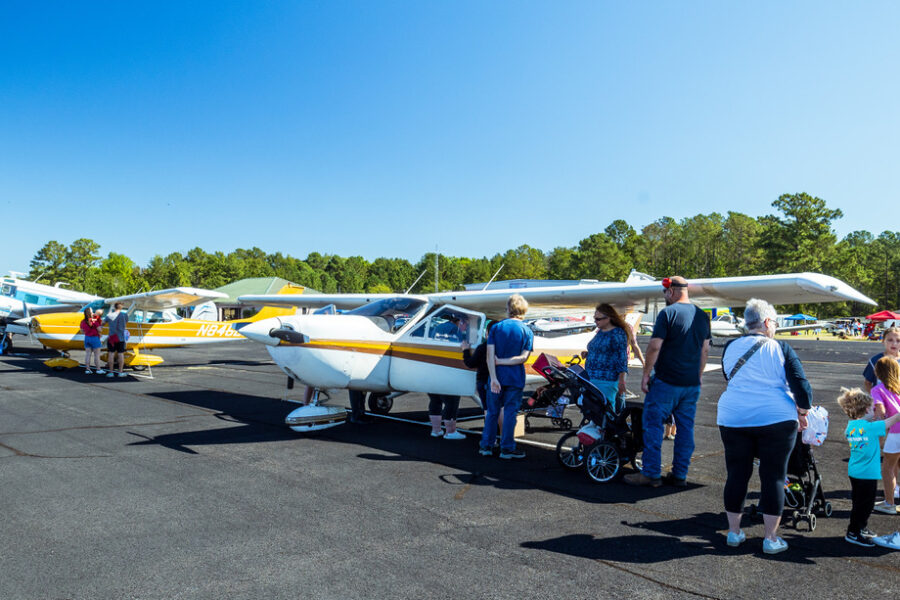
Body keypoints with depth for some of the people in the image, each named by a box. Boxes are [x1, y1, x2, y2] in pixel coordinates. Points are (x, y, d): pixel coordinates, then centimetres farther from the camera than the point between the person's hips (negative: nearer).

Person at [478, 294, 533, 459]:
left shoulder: (496, 328, -1)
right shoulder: (527, 331, -2)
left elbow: (490, 355, -9)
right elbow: (524, 357, -11)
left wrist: (493, 378, -11)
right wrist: (502, 361, -7)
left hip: (497, 378, 1)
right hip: (515, 379, -1)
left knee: (492, 412, 12)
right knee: (510, 412, 5)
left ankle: (486, 446, 18)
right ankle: (506, 448, 10)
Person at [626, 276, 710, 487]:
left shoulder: (668, 313, -12)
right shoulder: (702, 316, 9)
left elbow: (655, 347, -15)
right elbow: (705, 350, 15)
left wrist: (646, 374, -7)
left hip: (666, 382, -6)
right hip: (692, 384, 7)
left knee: (653, 425, 2)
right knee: (686, 428, 11)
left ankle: (651, 474, 4)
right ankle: (680, 475, 17)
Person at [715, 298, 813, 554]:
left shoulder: (730, 348, 6)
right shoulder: (780, 348, -4)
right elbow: (801, 385, -8)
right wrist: (802, 412, 7)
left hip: (733, 419, 3)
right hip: (776, 419, -3)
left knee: (737, 475, 11)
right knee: (774, 477, 6)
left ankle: (734, 533, 20)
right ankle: (771, 538, 12)